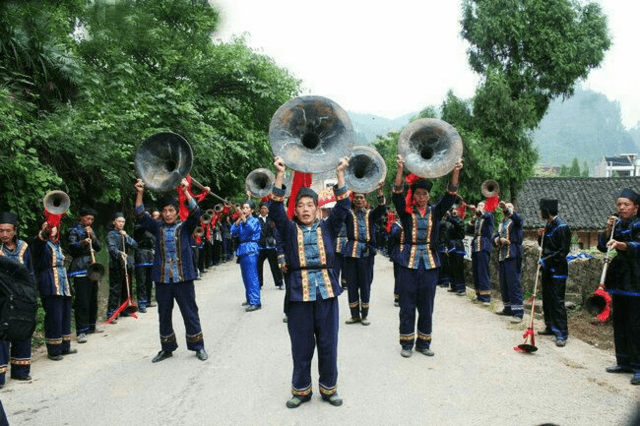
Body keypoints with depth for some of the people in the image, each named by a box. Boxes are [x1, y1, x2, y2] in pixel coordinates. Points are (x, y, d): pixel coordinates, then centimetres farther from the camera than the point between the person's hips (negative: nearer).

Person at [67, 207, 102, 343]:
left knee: (93, 299, 12)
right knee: (82, 301, -11)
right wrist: (82, 243, -32)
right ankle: (81, 331, -10)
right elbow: (71, 246, -13)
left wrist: (92, 237, -5)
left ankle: (91, 326, 23)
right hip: (80, 269, -7)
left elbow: (98, 248, 12)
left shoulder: (91, 231, 20)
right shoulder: (74, 230, 0)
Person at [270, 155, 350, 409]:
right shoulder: (289, 230, 6)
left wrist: (340, 174, -10)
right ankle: (301, 389, 23)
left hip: (326, 291, 1)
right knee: (301, 345, 7)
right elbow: (276, 210, -7)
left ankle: (329, 387, 24)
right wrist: (280, 175, -16)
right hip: (298, 293, -1)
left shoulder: (327, 228, 9)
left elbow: (342, 207, -1)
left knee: (328, 343, 8)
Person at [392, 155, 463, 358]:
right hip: (410, 261, -2)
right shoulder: (406, 212, 1)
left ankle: (423, 343, 21)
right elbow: (397, 194, -13)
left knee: (426, 306, 9)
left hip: (430, 263, 2)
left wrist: (455, 172, -16)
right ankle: (407, 343, 15)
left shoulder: (435, 212, 8)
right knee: (407, 305, 4)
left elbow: (450, 196, -2)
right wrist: (400, 169, -26)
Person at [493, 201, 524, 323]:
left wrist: (506, 208, -39)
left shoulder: (516, 220, 3)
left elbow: (516, 217, -21)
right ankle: (508, 308, 21)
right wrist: (500, 240, -10)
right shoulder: (501, 224, 22)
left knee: (514, 284, -12)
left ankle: (518, 312, -12)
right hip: (502, 257, 7)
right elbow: (494, 237, 13)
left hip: (513, 257, -7)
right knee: (503, 284, 10)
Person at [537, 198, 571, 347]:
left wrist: (546, 260, -19)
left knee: (557, 301, -8)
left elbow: (564, 250, -19)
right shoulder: (548, 225, 11)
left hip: (557, 270, -9)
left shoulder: (561, 226, -16)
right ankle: (551, 327, 25)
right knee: (547, 300, 14)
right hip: (547, 268, 9)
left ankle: (561, 334, -4)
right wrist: (541, 237, 0)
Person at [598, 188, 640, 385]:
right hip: (619, 280, 7)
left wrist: (620, 244, -41)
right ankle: (624, 361, 23)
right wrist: (608, 229, -6)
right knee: (619, 323, 12)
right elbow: (602, 246, 8)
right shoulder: (617, 224, 12)